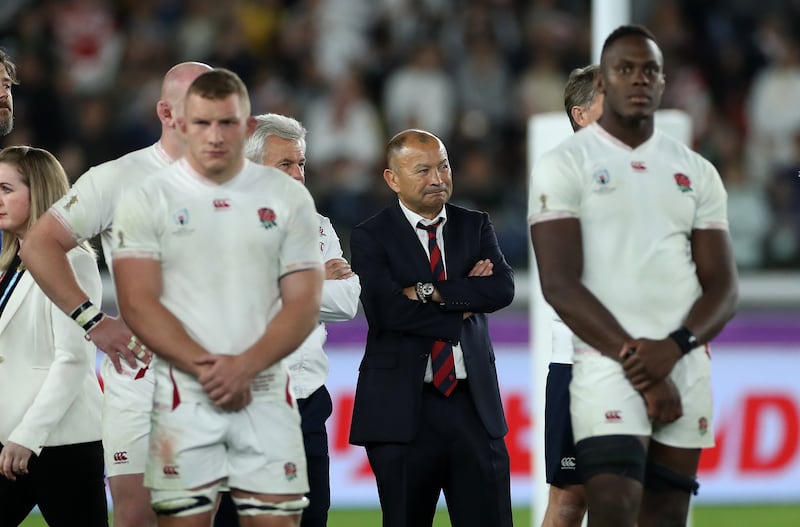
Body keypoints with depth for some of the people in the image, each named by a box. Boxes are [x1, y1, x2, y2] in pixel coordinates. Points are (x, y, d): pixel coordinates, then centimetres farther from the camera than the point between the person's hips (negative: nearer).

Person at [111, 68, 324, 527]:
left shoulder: (289, 199, 5)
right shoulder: (147, 201, 0)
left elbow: (304, 304, 1)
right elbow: (138, 305, -6)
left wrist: (245, 366, -14)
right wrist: (205, 367, -16)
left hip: (267, 394, 2)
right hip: (183, 398, -2)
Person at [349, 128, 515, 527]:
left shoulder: (475, 227, 11)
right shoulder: (371, 238, 0)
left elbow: (503, 288, -6)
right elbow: (386, 310, -16)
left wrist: (432, 292, -14)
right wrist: (464, 305, -9)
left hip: (474, 404, 3)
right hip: (403, 408, -3)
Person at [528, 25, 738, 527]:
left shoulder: (697, 173, 14)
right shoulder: (565, 165, 1)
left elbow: (723, 287, 8)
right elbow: (560, 285, -8)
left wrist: (673, 347, -13)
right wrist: (637, 362, -14)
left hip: (687, 368, 5)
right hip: (607, 364, -5)